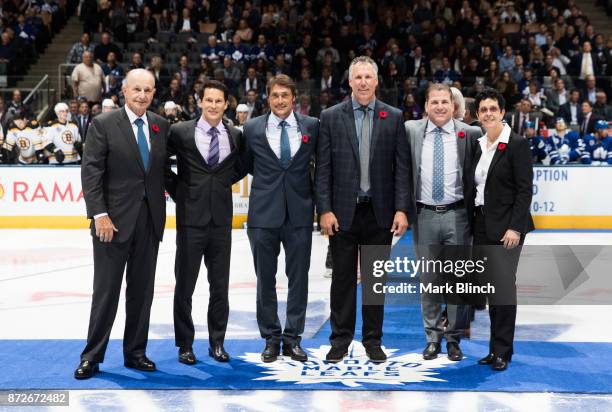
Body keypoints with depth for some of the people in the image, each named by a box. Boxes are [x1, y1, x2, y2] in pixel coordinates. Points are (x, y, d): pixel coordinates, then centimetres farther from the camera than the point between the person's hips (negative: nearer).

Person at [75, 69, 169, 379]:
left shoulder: (161, 126, 9)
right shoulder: (103, 125, -5)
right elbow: (91, 172, -9)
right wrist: (99, 215, -16)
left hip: (149, 220, 4)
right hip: (114, 220, -4)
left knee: (142, 291, 10)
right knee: (106, 291, 1)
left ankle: (135, 352, 21)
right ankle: (92, 356, 12)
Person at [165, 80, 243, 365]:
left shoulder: (235, 136, 5)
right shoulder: (181, 132, -3)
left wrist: (225, 182, 7)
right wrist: (175, 189, 2)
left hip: (221, 219, 2)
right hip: (190, 217, -2)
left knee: (220, 286, 8)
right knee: (185, 285, 5)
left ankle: (217, 342, 21)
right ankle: (185, 345, 16)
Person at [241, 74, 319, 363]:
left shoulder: (312, 126, 2)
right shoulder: (252, 128, 2)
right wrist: (270, 177, 6)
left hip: (299, 212, 0)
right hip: (264, 212, 0)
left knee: (298, 278, 5)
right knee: (265, 279, 7)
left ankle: (292, 339, 16)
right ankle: (271, 338, 18)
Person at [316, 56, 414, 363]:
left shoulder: (394, 117, 3)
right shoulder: (331, 117, 1)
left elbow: (402, 167, 0)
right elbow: (323, 168, -1)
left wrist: (402, 209, -7)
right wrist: (324, 209, -8)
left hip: (380, 212, 1)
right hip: (343, 211, -1)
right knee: (343, 278, 6)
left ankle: (373, 340, 20)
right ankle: (340, 339, 17)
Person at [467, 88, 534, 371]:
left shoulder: (517, 144, -7)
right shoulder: (478, 146, 12)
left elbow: (525, 189, -12)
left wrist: (514, 228, -18)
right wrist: (471, 224, 10)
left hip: (506, 226, -6)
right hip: (481, 225, 6)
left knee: (503, 286, -7)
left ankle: (502, 351, 1)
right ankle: (496, 347, 16)